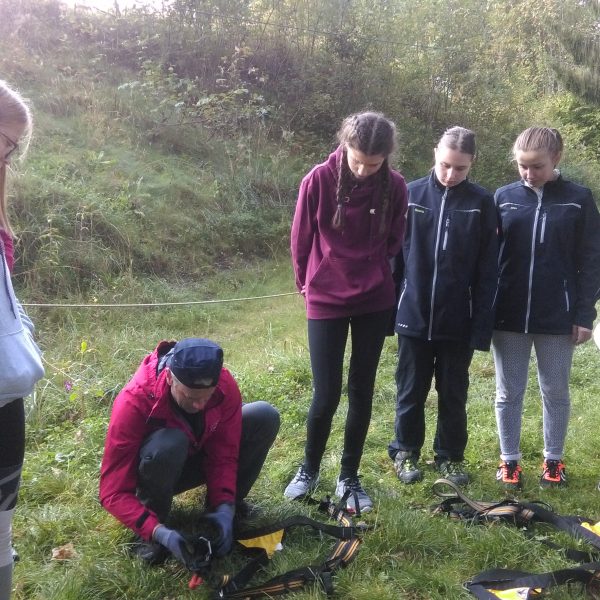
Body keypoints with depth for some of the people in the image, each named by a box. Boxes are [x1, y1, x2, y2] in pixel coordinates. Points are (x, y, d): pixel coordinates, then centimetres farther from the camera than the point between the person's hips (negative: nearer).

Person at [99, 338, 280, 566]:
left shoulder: (225, 387, -24)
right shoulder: (133, 403, -34)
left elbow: (224, 455, -16)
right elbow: (113, 492, -31)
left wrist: (224, 507, -31)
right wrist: (159, 531, -42)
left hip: (198, 458, 4)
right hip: (156, 469, -4)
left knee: (265, 417, -18)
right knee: (169, 444, -41)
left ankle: (228, 504, 1)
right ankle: (152, 530, -14)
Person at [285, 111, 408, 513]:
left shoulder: (395, 187, -7)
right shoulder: (319, 180, -13)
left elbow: (393, 243, 7)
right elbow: (301, 239, -1)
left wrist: (374, 279, 12)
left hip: (375, 302, 2)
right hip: (326, 301, -2)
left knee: (362, 392, 8)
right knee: (326, 395, -1)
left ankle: (350, 477, 25)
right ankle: (309, 469, 25)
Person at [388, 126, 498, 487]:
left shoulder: (482, 203, -5)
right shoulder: (411, 194, -3)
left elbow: (487, 272, -5)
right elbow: (394, 254, 2)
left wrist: (482, 326, -8)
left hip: (459, 320, 0)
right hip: (414, 316, 1)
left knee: (454, 395, 14)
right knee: (411, 391, 14)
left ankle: (451, 456, 32)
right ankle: (405, 451, 32)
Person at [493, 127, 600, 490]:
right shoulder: (504, 197, 2)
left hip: (557, 316, -1)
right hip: (509, 315, 1)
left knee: (556, 392, 12)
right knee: (509, 392, 9)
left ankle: (554, 461, 29)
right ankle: (509, 460, 24)